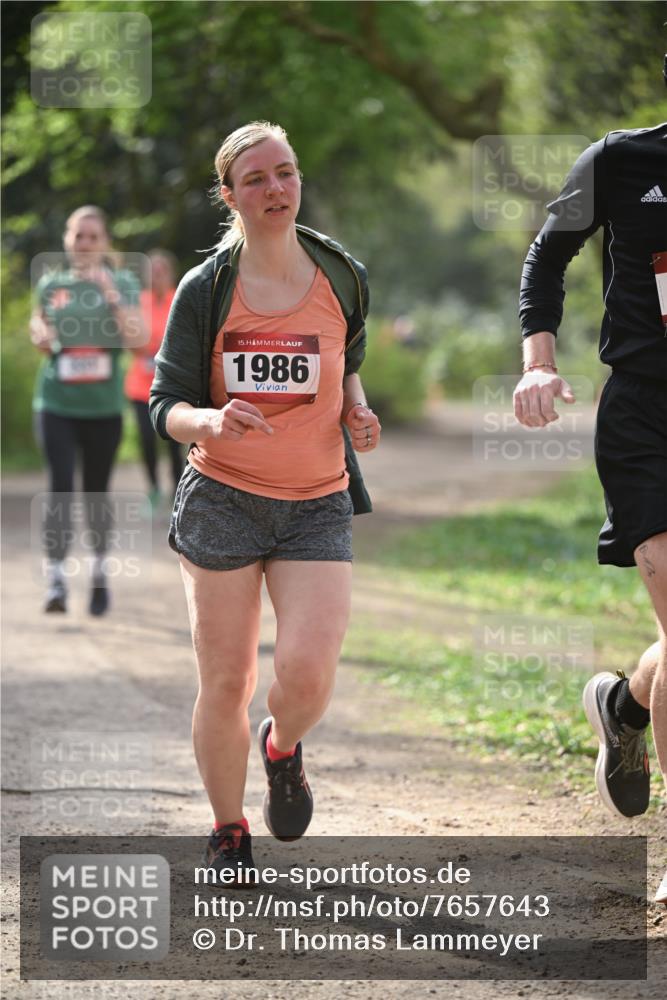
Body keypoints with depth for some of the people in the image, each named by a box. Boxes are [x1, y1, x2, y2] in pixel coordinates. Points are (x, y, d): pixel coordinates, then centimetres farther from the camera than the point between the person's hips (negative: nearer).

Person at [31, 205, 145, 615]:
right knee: (60, 487, -12)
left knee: (97, 491, 9)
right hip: (57, 404, 0)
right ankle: (56, 578, -12)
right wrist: (40, 336, -1)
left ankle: (99, 568, 29)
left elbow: (138, 339, -8)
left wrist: (112, 296, -17)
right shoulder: (51, 285, 6)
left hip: (104, 407, 0)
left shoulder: (123, 284, 1)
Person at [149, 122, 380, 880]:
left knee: (307, 675, -15)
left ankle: (283, 748, 21)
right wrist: (208, 421, -25)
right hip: (222, 501, -1)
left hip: (317, 504, 1)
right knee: (225, 684, 0)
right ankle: (227, 832, 22)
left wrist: (356, 413, 1)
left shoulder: (341, 277, 3)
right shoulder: (204, 291, -4)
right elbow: (166, 405, -4)